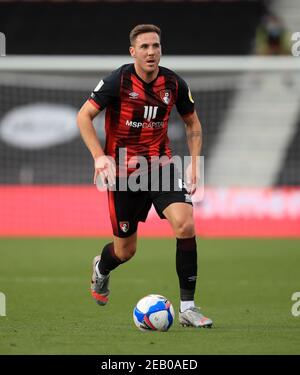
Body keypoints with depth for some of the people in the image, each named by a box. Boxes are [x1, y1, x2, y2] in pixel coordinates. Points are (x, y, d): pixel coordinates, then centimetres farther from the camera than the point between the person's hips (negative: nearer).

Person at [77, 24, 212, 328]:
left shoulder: (174, 84, -2)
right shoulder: (118, 81, -13)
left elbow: (192, 122, 13)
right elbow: (84, 116, -9)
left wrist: (193, 163, 4)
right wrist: (99, 156, -19)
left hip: (161, 166, 2)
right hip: (123, 171, -2)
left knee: (185, 223, -23)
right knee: (125, 250, 7)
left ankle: (187, 306, -15)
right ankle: (101, 268, 48)